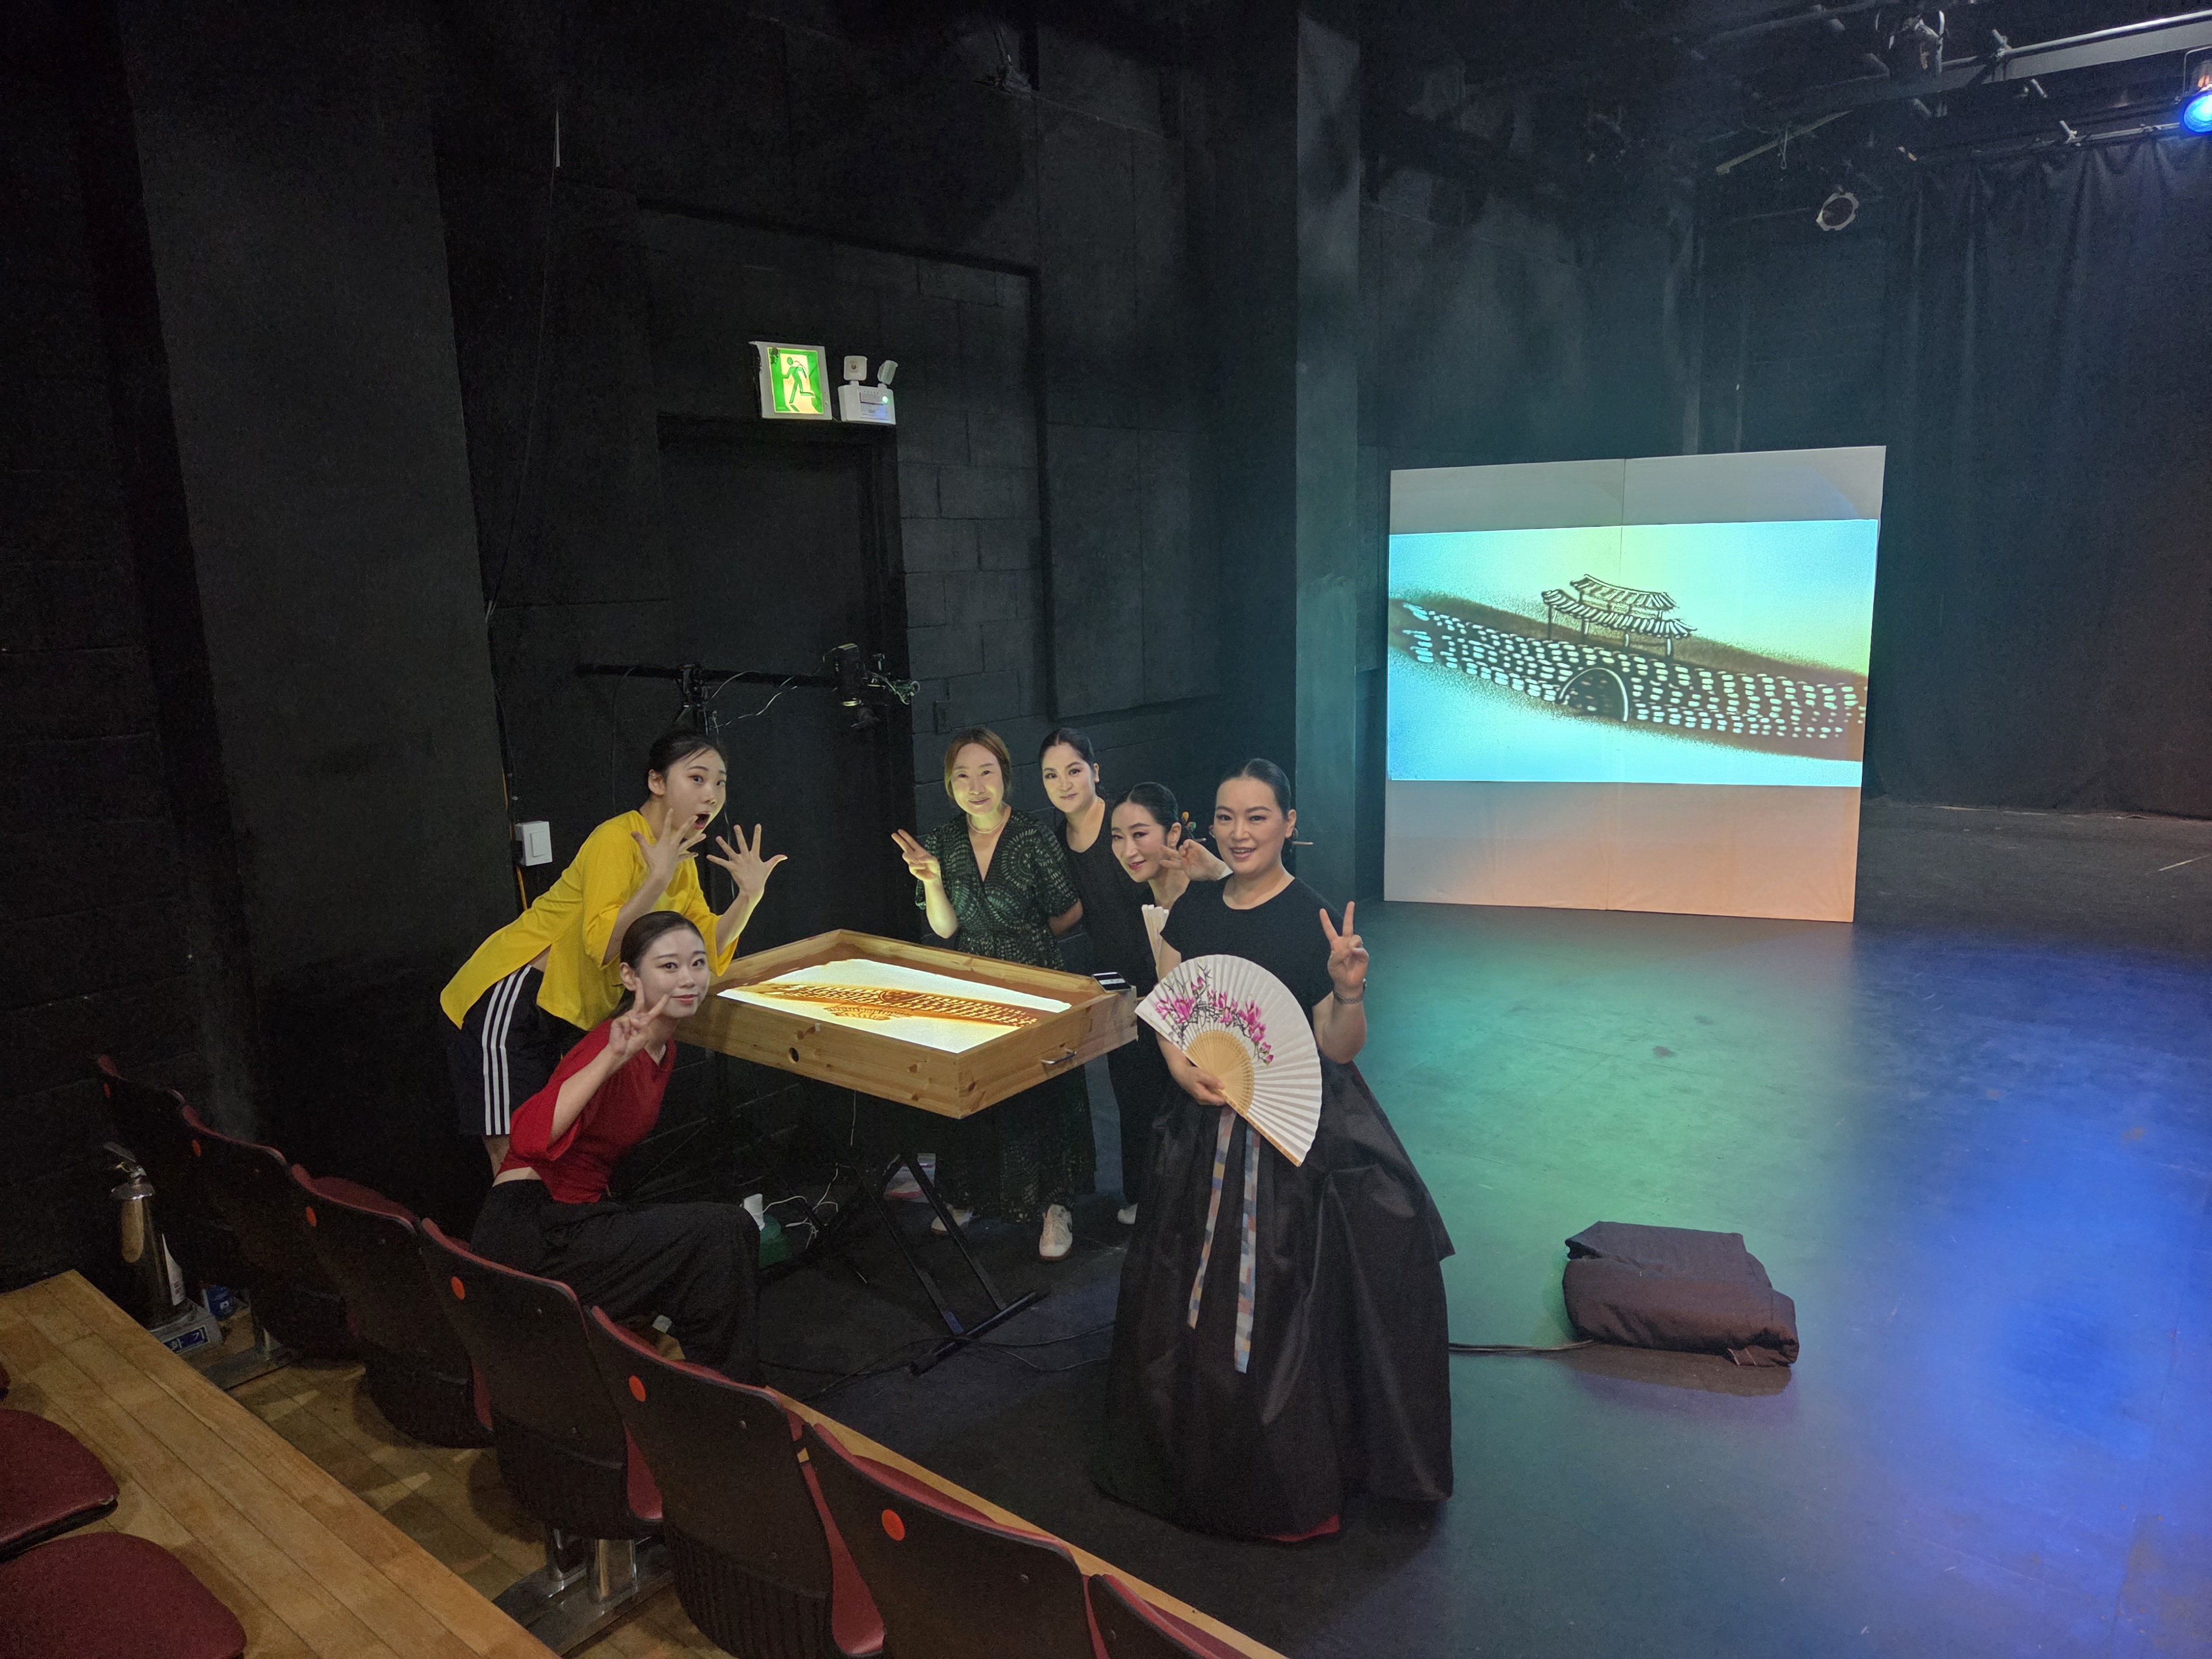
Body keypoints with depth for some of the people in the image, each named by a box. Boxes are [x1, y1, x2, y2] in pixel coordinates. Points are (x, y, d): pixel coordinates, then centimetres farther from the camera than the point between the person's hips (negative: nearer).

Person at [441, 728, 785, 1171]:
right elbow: (601, 946, -30)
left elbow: (709, 955, 4)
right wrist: (658, 878, -32)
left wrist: (749, 895, -8)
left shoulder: (682, 866, 6)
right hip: (510, 1002, -9)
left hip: (559, 1018, 9)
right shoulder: (617, 840, -20)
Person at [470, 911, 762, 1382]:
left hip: (578, 1213, 10)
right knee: (721, 1235, -18)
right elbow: (529, 1140, -38)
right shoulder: (614, 1043, -20)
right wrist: (612, 1057, -45)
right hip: (530, 1232, -10)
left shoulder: (663, 1048, 8)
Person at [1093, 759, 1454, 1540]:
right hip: (1203, 1126, 5)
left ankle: (1293, 1485, 25)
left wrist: (1350, 991, -33)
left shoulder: (1313, 920, -14)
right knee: (1191, 1301, 16)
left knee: (1277, 1311, 2)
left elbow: (1339, 1049, -14)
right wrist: (1182, 1067, -10)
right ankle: (1196, 1455, 41)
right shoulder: (1196, 906, 2)